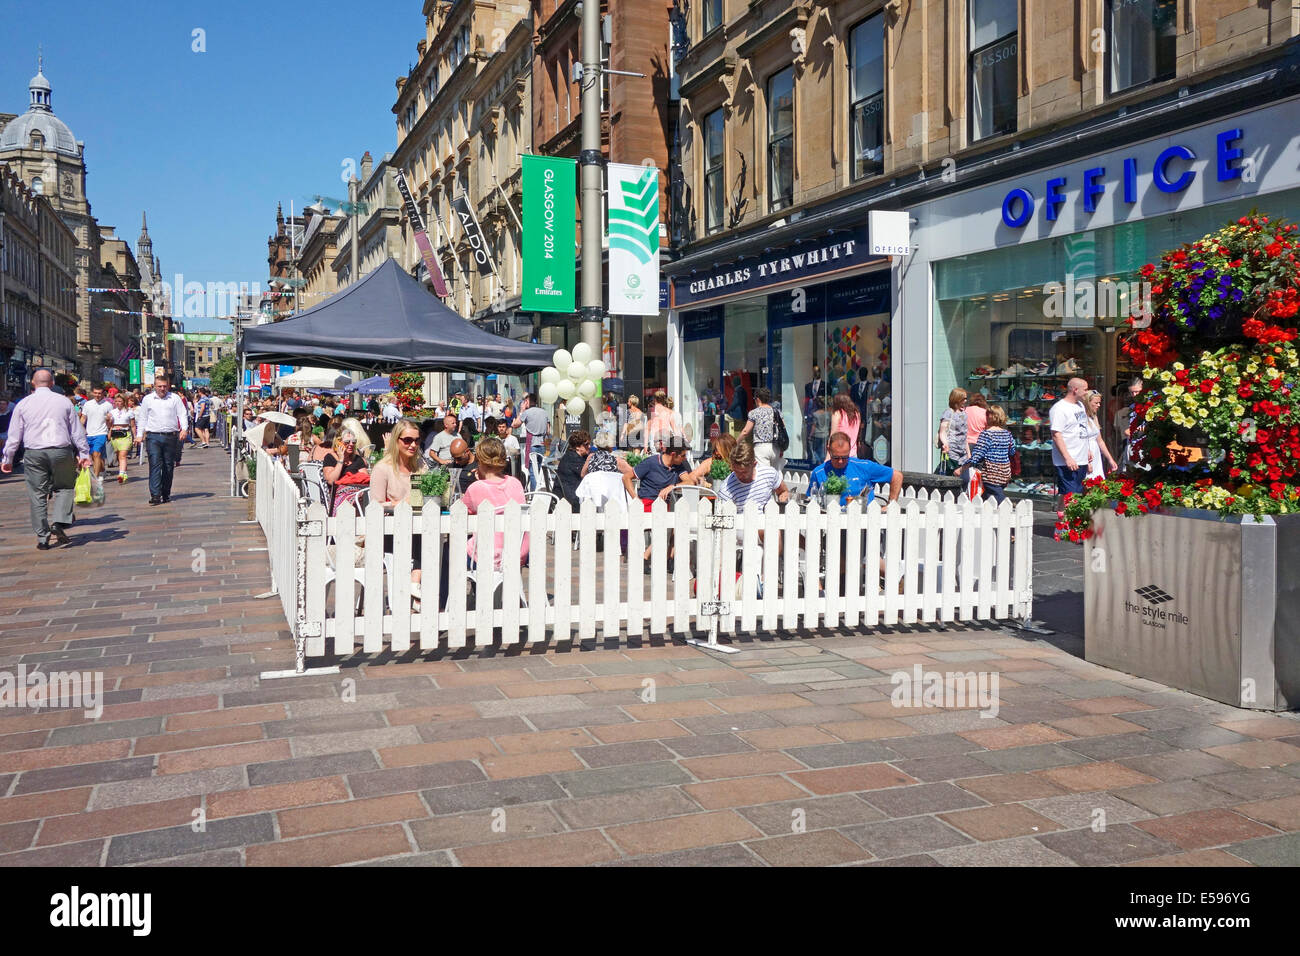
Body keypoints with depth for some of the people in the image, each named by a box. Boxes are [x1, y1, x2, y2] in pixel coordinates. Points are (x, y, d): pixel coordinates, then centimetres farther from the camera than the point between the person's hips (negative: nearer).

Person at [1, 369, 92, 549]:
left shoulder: (23, 404, 5)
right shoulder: (64, 402, 4)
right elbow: (77, 431, 6)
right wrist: (84, 454, 13)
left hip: (34, 454, 1)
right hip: (61, 451, -1)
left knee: (38, 495, 6)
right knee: (64, 487, 14)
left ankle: (42, 537, 6)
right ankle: (59, 522, -6)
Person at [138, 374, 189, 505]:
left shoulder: (175, 398, 8)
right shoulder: (147, 399, 10)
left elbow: (182, 414, 6)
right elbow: (142, 418, 14)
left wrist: (184, 429, -9)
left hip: (171, 436, 1)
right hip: (153, 437, -1)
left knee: (169, 466, 6)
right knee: (155, 465, -12)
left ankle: (166, 494, 16)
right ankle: (155, 494, -17)